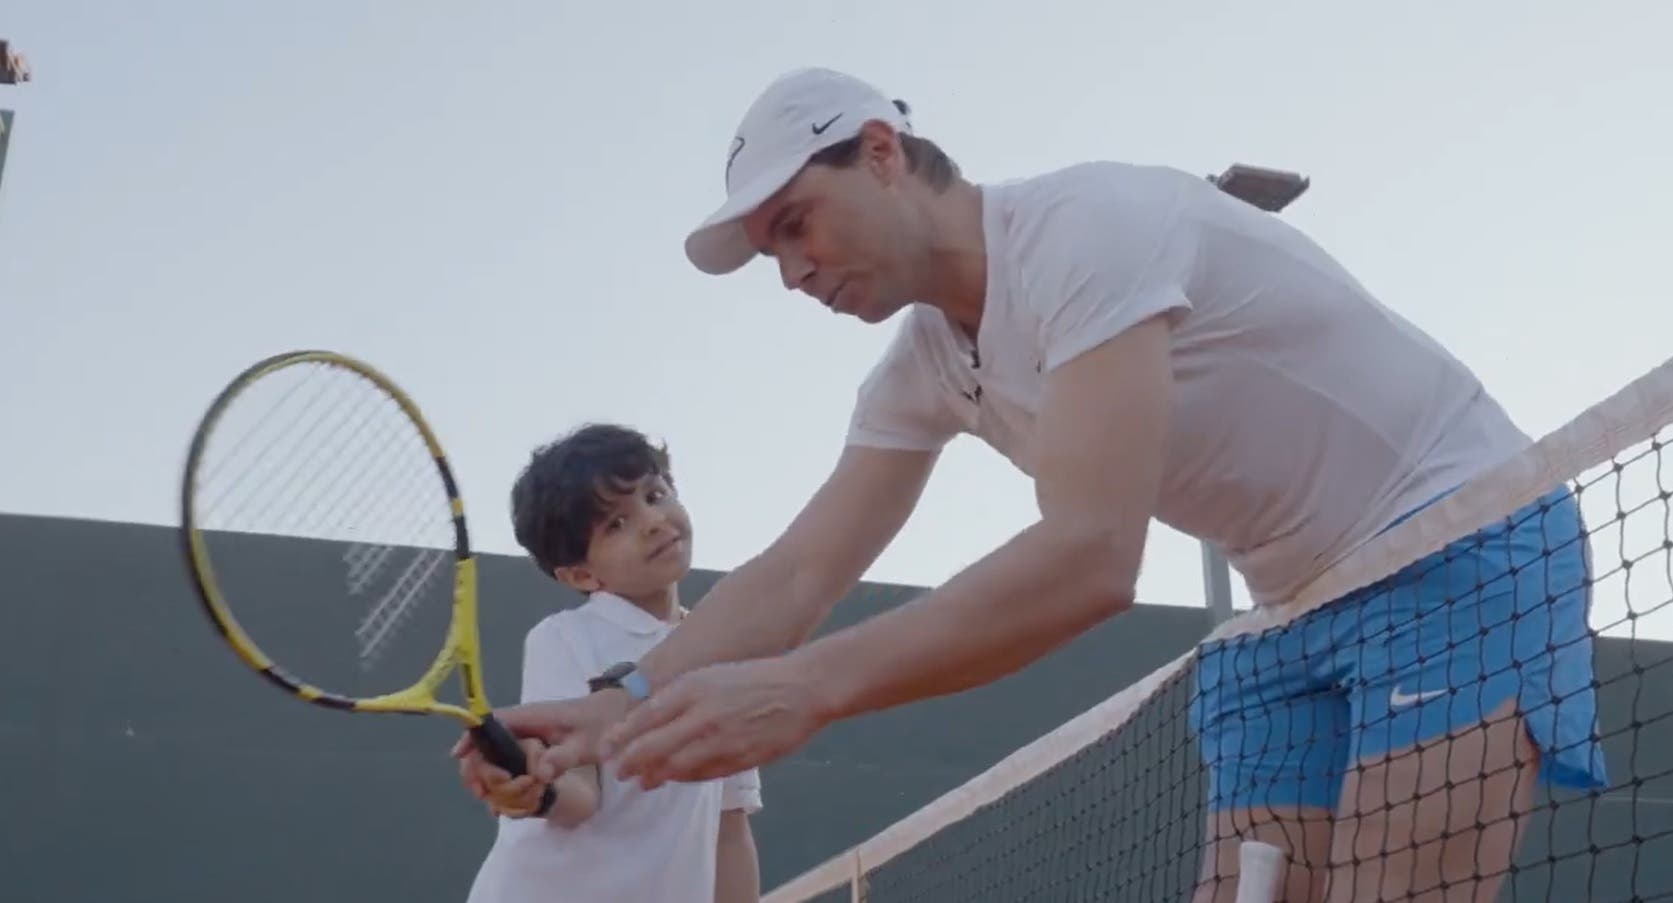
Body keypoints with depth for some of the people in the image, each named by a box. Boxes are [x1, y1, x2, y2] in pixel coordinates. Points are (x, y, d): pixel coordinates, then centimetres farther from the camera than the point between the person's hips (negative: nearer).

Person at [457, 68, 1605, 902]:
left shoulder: (1088, 224, -24)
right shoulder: (923, 368, 4)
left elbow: (1091, 558, -35)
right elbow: (795, 577, 2)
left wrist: (806, 688, -42)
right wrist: (623, 702, -15)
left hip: (1460, 542, -8)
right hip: (1299, 611, 8)